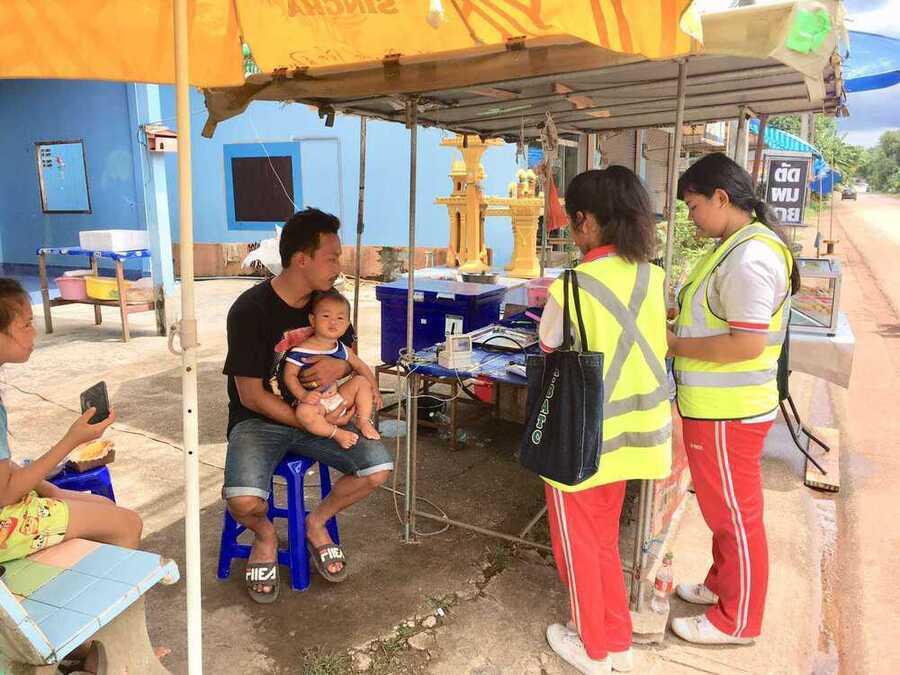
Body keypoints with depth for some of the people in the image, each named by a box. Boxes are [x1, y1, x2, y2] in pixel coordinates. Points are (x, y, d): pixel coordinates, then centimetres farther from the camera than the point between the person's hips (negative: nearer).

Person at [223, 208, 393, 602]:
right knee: (244, 502, -31)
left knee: (379, 467, -18)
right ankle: (265, 535, 8)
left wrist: (340, 366, -16)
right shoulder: (250, 310, -18)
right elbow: (250, 395, -17)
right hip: (259, 419, -4)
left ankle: (317, 522, 11)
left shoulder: (329, 301, -2)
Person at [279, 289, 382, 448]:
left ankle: (364, 421, 3)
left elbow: (360, 366, 14)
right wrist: (303, 395, -29)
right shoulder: (300, 351, -14)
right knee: (304, 412, -37)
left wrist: (374, 389, 6)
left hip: (337, 397, 6)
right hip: (313, 401, -6)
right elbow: (289, 375, -14)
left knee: (362, 381, -2)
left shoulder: (342, 349, 3)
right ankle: (336, 433, -18)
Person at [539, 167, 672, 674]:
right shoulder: (652, 278, -4)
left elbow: (550, 350, -7)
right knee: (605, 539, 24)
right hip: (626, 430, 6)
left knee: (578, 544, 16)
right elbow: (651, 347, 6)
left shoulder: (573, 286, -22)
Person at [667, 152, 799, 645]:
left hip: (727, 413, -10)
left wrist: (676, 345, -18)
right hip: (717, 406, 10)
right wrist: (678, 319, 7)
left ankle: (736, 622, 26)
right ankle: (722, 586, 44)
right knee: (724, 509, 24)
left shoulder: (749, 258, -23)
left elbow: (748, 343, -27)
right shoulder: (738, 245, 9)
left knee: (735, 515, 7)